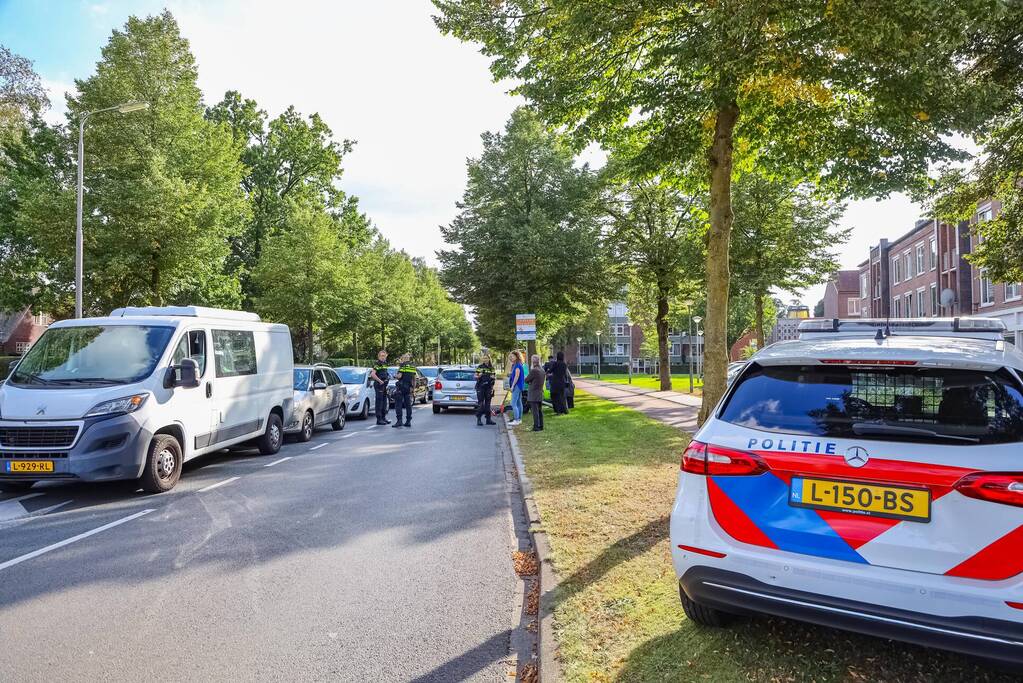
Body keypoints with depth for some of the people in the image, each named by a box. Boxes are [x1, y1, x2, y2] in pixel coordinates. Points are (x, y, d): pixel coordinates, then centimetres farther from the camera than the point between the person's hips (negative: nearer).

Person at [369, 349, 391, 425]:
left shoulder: (385, 364, 14)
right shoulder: (377, 364, -13)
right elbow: (373, 374, -23)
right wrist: (380, 381, -19)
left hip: (384, 385, 9)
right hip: (378, 385, -9)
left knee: (384, 401, 14)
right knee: (379, 401, -6)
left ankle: (383, 417, 23)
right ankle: (379, 419, -2)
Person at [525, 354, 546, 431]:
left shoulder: (534, 371, -18)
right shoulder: (542, 370, 8)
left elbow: (526, 380, -12)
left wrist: (529, 382, 11)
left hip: (533, 394, -8)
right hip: (540, 394, 8)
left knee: (535, 411, -4)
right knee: (540, 410, 13)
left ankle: (536, 427, -3)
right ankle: (541, 426, 18)